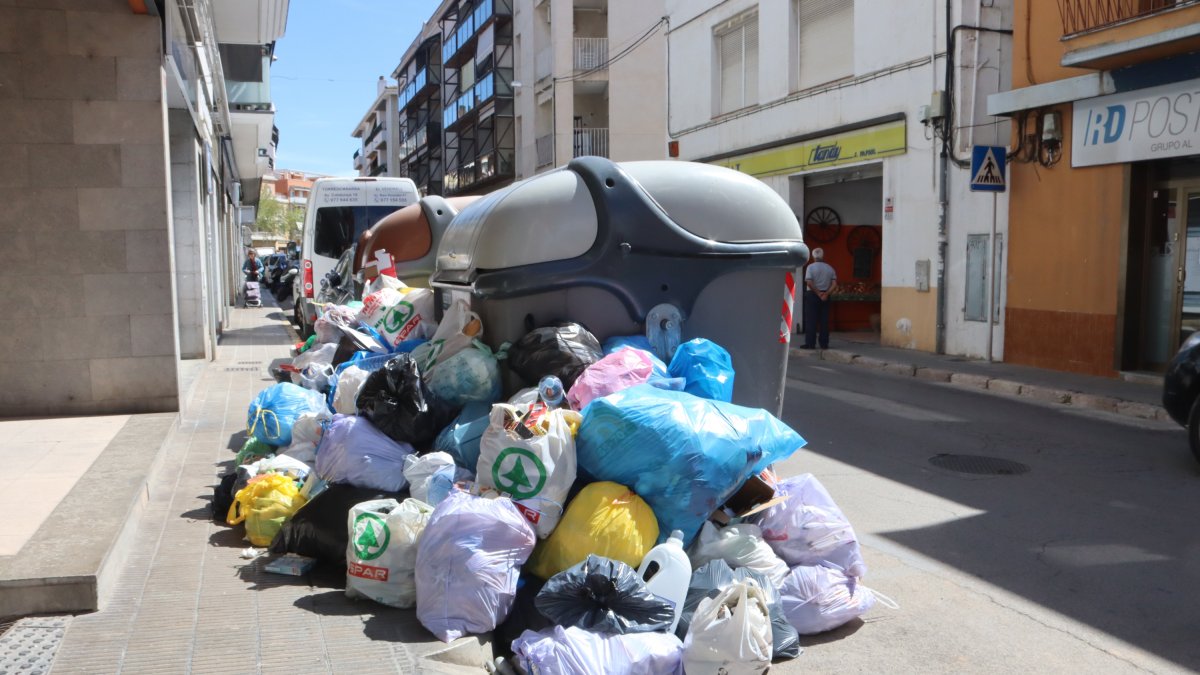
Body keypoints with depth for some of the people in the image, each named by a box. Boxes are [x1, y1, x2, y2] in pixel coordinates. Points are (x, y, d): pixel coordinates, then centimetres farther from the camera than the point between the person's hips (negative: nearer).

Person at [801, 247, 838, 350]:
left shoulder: (811, 267, -7)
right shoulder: (830, 268, 7)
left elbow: (809, 283, -18)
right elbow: (834, 284, -1)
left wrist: (818, 293, -10)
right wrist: (826, 294, -8)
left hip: (812, 295, -4)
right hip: (825, 296, 4)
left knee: (811, 320, -2)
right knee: (824, 320, 7)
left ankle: (810, 343, -3)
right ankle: (824, 343, 8)